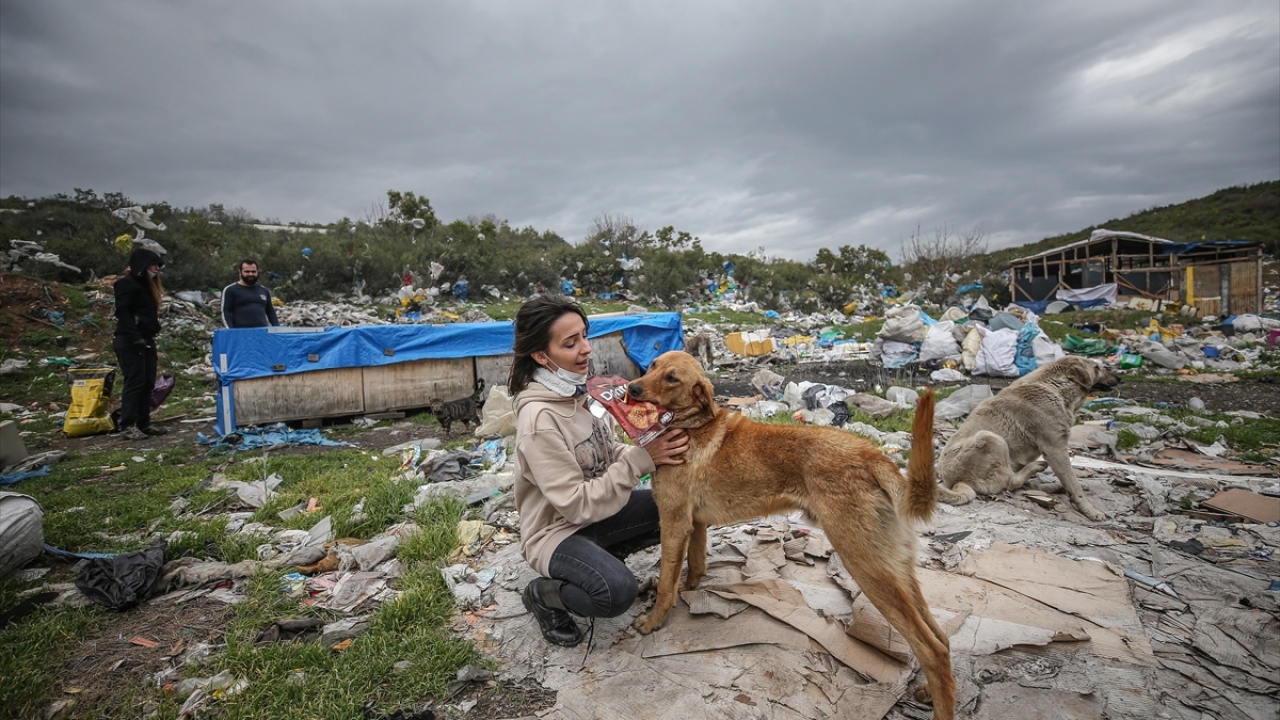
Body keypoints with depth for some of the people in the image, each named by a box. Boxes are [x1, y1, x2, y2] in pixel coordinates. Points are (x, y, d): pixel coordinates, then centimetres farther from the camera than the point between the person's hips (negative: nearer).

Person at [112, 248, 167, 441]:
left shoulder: (146, 285, 20)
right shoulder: (127, 283, -7)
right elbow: (122, 312, -16)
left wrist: (154, 330, 10)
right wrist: (134, 336, -22)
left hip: (146, 341, 9)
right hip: (129, 342, -9)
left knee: (148, 383, 9)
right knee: (134, 382, -9)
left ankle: (144, 423, 14)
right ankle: (127, 426, -5)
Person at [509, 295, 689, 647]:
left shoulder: (580, 387, -6)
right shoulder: (539, 418, -29)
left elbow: (609, 453, 3)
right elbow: (578, 504, -28)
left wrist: (652, 451, -16)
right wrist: (642, 460, -28)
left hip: (596, 508, 8)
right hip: (555, 529, -7)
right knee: (618, 591, -30)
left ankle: (607, 554, 15)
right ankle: (544, 594, 1)